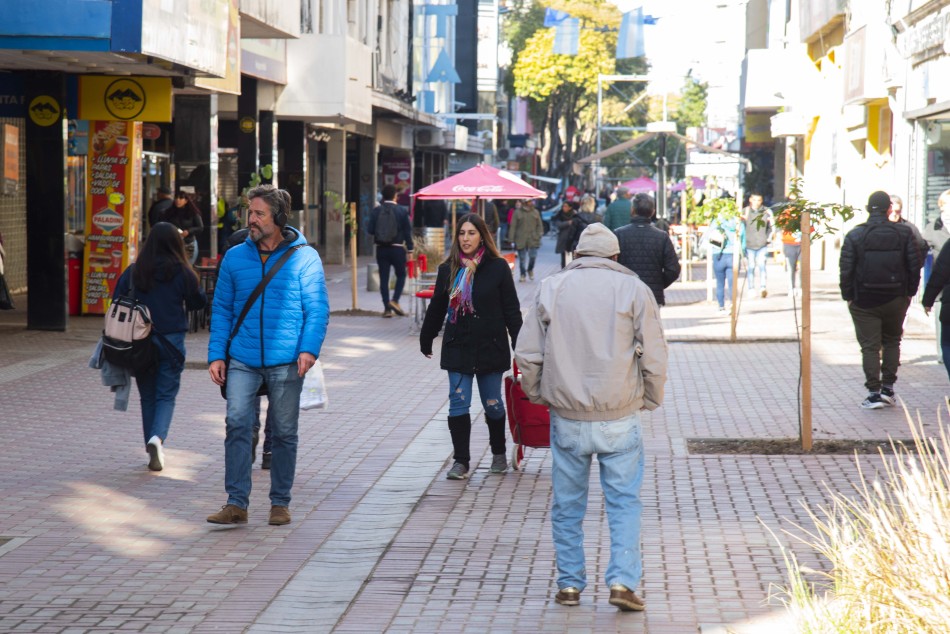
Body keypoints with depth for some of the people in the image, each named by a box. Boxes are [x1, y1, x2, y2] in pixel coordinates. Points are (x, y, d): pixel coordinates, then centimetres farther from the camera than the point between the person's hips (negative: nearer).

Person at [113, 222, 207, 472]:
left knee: (148, 396, 14)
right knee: (166, 395, 5)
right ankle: (158, 437, -20)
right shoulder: (182, 272, -9)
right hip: (171, 341, -2)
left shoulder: (133, 271, -2)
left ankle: (154, 450, 15)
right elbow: (199, 301, 0)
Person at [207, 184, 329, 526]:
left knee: (284, 433, 6)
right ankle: (236, 503, -9)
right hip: (242, 359, 2)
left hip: (286, 362, -1)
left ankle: (280, 503, 18)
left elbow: (318, 309, -1)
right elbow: (221, 309, 11)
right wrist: (216, 354, 3)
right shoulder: (235, 257, 8)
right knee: (237, 424, -12)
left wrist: (309, 349, -15)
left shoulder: (304, 258, -1)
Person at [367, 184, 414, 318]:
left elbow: (370, 230, -4)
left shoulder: (376, 211, -1)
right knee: (401, 275, 14)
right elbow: (408, 231, -3)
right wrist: (409, 249, 3)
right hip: (397, 249, -1)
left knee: (384, 278, 5)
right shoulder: (402, 211, -4)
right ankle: (395, 301, -4)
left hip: (381, 249, 1)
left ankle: (387, 309, 3)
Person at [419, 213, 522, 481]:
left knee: (493, 404, 8)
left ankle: (499, 453, 28)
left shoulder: (497, 267, -3)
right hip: (457, 346, 2)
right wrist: (426, 340, 19)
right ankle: (461, 461, 3)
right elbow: (436, 308, 15)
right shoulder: (448, 269, 5)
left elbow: (511, 309, -1)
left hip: (490, 346, -2)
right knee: (458, 404, -2)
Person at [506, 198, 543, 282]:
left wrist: (539, 235, -1)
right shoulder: (517, 212, 1)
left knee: (533, 256, -5)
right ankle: (523, 274, 17)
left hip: (533, 239, 1)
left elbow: (539, 225, 13)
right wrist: (512, 240, -5)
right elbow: (513, 227, 0)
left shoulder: (535, 212, 9)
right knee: (522, 258, 3)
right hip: (521, 239, -1)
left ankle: (530, 269, 24)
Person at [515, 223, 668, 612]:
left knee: (568, 505, 11)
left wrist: (539, 397, 17)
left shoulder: (551, 288, 5)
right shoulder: (633, 289, 0)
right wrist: (650, 401, 11)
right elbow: (654, 356, -2)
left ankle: (569, 584, 16)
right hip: (620, 419, -1)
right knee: (624, 501, 5)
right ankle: (623, 580, -4)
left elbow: (527, 355, 4)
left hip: (567, 419, 1)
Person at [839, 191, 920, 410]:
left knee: (870, 346, 3)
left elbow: (846, 269, -8)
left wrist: (848, 296, 1)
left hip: (864, 301, -2)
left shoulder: (854, 235, -7)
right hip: (896, 299, 2)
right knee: (892, 341, 19)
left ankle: (874, 392, -2)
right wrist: (909, 292, 9)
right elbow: (914, 265, -1)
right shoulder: (903, 233, -2)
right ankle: (888, 387, 15)